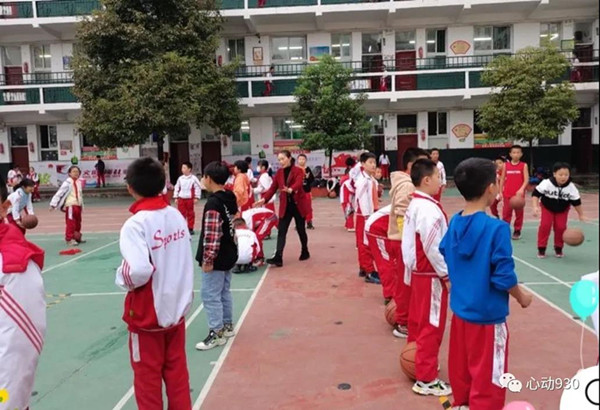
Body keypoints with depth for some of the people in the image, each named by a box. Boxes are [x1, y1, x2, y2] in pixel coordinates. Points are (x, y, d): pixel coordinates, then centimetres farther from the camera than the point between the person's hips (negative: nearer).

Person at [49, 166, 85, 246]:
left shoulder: (80, 182, 11)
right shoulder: (68, 182, -11)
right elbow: (59, 193, -14)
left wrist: (81, 205, 21)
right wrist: (53, 204, -18)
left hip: (78, 205, 8)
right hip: (70, 205, -8)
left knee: (78, 222, 17)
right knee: (70, 223, -7)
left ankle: (77, 238, 30)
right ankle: (69, 239, -1)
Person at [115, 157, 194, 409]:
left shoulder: (136, 224, -20)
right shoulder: (177, 215, -2)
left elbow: (139, 271, -30)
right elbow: (186, 260, 3)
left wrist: (122, 277, -11)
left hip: (147, 314, -5)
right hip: (177, 307, 6)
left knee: (148, 375, 14)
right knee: (177, 371, 19)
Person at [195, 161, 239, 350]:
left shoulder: (213, 203, -22)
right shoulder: (230, 199, 6)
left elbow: (211, 235, -25)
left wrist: (207, 259, -18)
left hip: (216, 259, -9)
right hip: (228, 255, 9)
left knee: (211, 296, 1)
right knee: (224, 292, 19)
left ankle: (216, 334, 10)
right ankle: (227, 326, 31)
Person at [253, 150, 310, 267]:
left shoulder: (298, 171, -9)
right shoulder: (279, 172, 6)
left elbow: (298, 183, -28)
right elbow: (273, 188, 3)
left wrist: (290, 189, -50)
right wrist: (264, 199, -12)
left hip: (298, 204, -4)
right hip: (285, 206, 4)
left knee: (301, 230, 10)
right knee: (281, 231, -6)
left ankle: (305, 252, 31)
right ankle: (278, 257, -11)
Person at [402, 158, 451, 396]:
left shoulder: (414, 204, 8)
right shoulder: (429, 209, -22)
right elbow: (432, 248, -25)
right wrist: (447, 274, -15)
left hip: (418, 271, 10)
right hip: (430, 275, -10)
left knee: (418, 322, 19)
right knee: (431, 326, 0)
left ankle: (418, 365, 34)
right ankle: (426, 379, 10)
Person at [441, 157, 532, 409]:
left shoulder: (454, 223, -2)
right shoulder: (497, 228, -21)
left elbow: (444, 260, 8)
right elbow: (503, 277, -18)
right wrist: (522, 297, 0)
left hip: (460, 309, 7)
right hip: (487, 314, -7)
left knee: (460, 369, 22)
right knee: (487, 378, 9)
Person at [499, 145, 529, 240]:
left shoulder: (524, 165, -1)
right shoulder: (506, 165, 5)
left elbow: (526, 179, -9)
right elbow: (502, 179, 9)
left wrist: (522, 189, -26)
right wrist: (500, 192, 4)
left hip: (519, 193, -1)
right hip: (507, 194, 1)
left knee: (519, 213, 7)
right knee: (506, 213, 1)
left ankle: (517, 231, 17)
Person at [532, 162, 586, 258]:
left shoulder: (571, 187, -22)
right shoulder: (546, 183, -29)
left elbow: (576, 202, -10)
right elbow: (536, 194, -20)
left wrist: (581, 215, -3)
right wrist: (535, 207, -32)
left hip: (562, 209, 2)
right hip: (547, 207, -1)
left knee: (561, 227, -9)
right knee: (545, 225, -14)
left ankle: (558, 248, 12)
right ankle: (541, 248, -3)